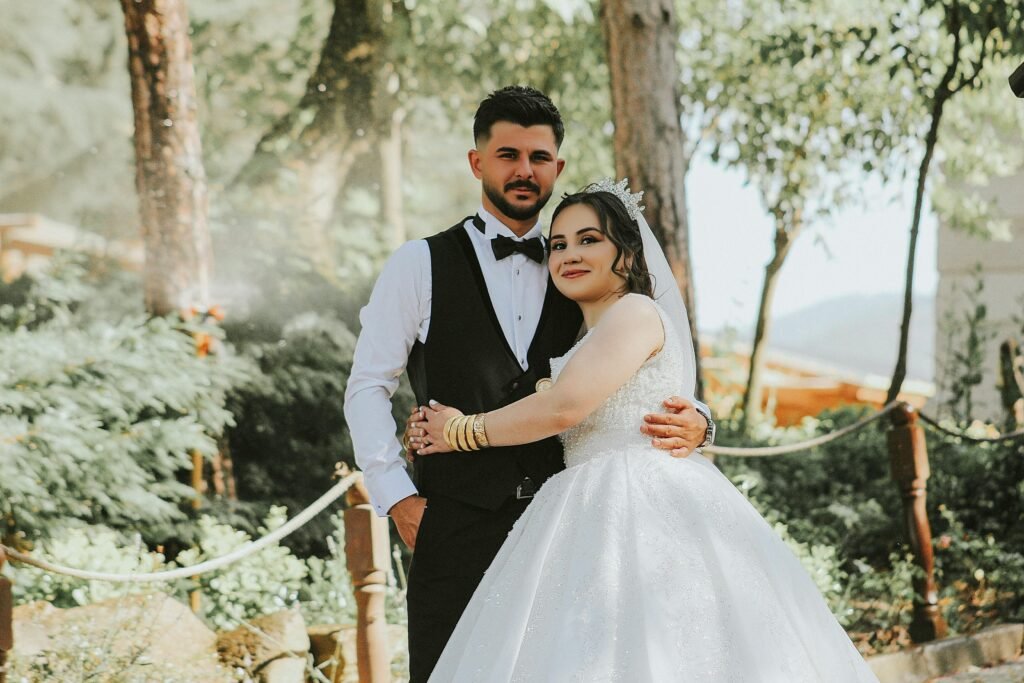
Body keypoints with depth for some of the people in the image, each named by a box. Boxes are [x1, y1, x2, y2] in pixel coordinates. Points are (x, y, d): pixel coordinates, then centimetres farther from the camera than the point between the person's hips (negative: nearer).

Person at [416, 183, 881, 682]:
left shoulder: (636, 312, -5)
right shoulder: (591, 338, 25)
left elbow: (563, 407, -14)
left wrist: (463, 431, -2)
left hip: (644, 503, -9)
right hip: (604, 510, 9)